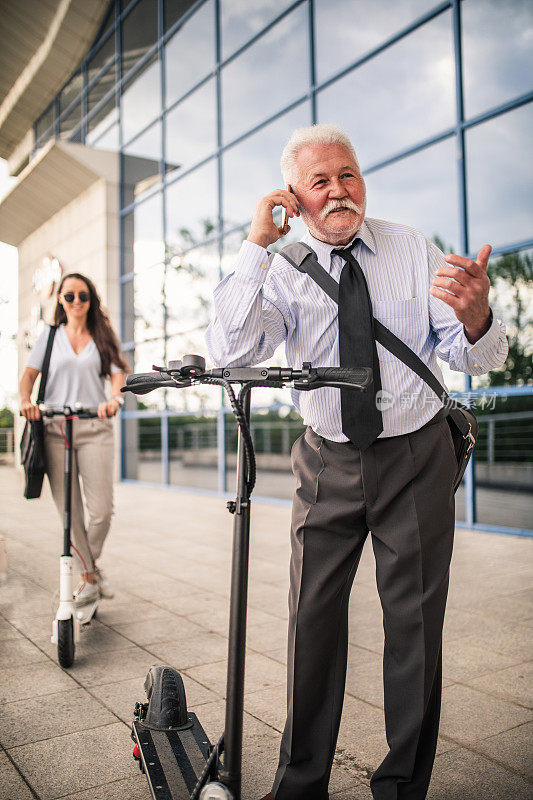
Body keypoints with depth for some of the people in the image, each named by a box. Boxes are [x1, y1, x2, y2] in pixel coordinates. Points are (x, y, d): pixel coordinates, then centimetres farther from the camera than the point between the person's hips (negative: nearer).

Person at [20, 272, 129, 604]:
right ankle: (91, 575, 17)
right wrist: (26, 399, -12)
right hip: (55, 429, 1)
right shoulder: (50, 335, 16)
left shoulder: (103, 336, 14)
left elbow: (118, 373, 4)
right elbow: (30, 374, 9)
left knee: (102, 509, -7)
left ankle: (90, 564, 21)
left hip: (95, 429, -1)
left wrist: (115, 398, -18)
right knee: (69, 511, 0)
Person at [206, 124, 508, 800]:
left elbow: (478, 358, -7)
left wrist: (475, 318, -31)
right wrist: (255, 246, -22)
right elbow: (231, 352, -20)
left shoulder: (414, 250, -2)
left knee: (414, 624, 7)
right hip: (328, 461, 1)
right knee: (312, 618, 6)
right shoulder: (283, 274, -2)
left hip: (416, 459, 0)